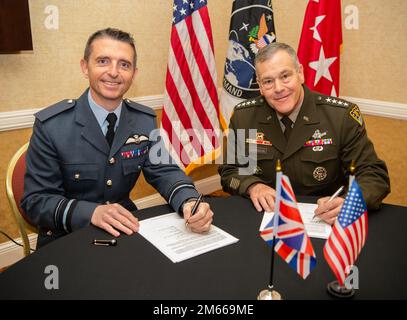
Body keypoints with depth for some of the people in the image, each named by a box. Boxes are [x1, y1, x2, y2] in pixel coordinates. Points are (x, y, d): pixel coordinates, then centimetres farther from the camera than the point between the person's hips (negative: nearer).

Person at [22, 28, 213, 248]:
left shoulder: (145, 120, 0)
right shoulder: (50, 125, -11)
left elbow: (163, 170, 2)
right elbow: (36, 200, -10)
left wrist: (189, 202, -19)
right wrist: (92, 212, -28)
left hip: (127, 229, 4)